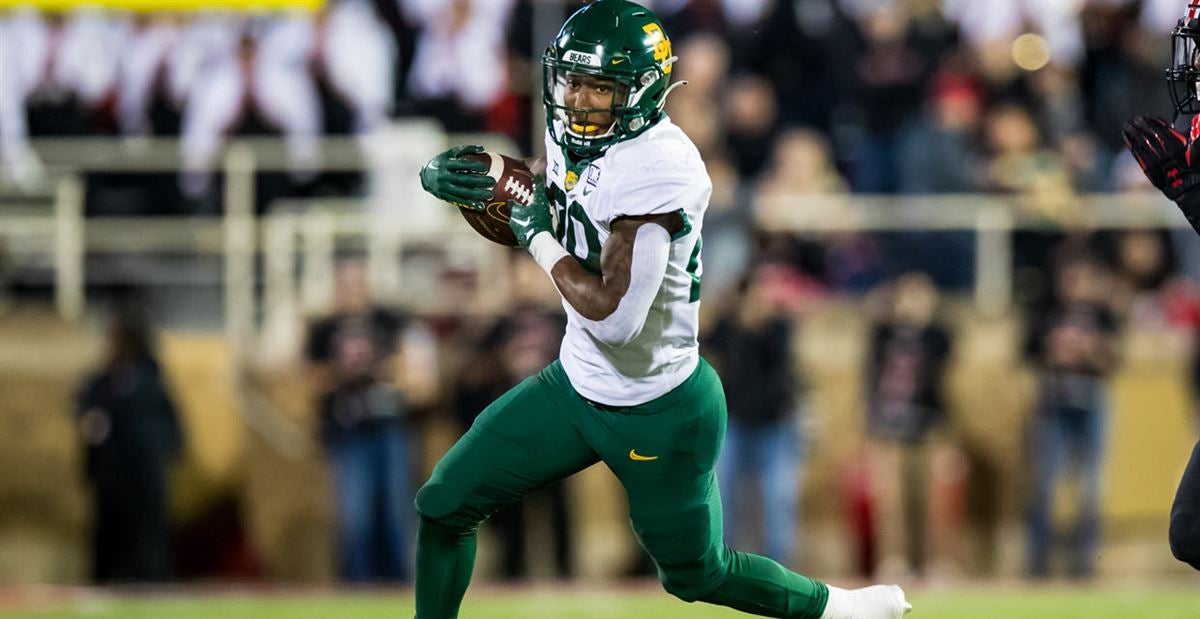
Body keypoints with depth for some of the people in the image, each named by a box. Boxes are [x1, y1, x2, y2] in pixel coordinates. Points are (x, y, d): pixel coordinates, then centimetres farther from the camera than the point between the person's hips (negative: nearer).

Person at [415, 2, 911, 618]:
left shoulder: (655, 170, -31)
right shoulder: (579, 136, -5)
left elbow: (615, 315, -36)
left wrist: (540, 237, -22)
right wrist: (446, 175, -7)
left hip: (657, 416, -8)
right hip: (576, 384, 8)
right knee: (444, 504, 6)